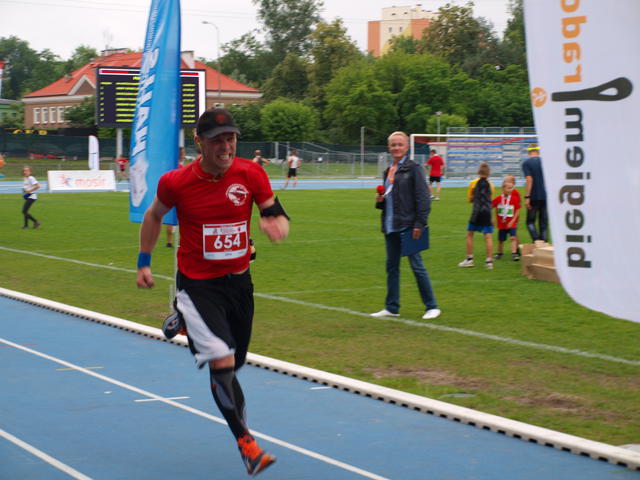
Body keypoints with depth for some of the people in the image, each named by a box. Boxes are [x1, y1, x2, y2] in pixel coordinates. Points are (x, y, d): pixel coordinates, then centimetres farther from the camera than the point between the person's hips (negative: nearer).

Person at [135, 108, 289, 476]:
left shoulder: (252, 174, -9)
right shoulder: (176, 182, -12)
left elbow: (275, 212, -3)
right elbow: (155, 215, 7)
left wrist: (277, 223, -28)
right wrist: (144, 262, 8)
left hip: (238, 280, 4)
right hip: (196, 283, -4)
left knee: (235, 362, 18)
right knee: (223, 362, -18)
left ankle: (185, 322, 47)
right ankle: (245, 441, -7)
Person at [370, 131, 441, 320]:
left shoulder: (413, 169, -6)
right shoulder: (388, 171, 15)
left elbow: (422, 198, -11)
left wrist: (419, 224, -17)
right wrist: (380, 200, 3)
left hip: (408, 225, -7)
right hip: (390, 226, 7)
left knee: (417, 265, -6)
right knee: (391, 266, 11)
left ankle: (432, 306, 2)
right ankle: (392, 307, 18)